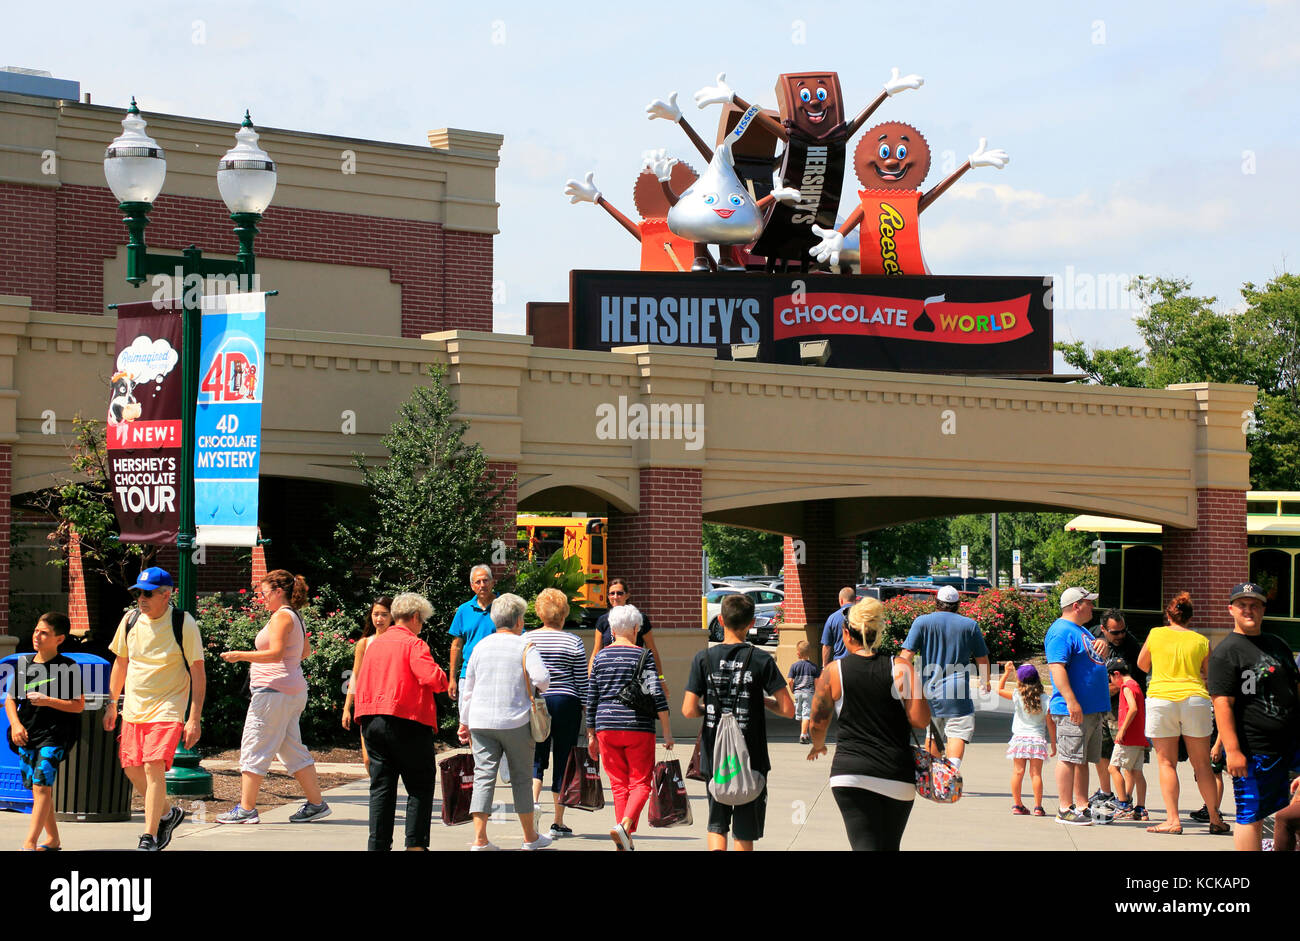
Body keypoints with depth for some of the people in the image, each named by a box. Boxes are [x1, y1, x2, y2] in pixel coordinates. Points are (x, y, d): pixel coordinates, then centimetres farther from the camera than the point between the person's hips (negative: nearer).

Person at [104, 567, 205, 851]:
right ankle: (167, 814, 31)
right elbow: (121, 663, 18)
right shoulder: (130, 620, 3)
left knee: (153, 766, -17)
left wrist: (195, 718, -12)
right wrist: (112, 704, 17)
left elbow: (198, 673, -8)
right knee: (132, 768, 7)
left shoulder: (184, 624, -11)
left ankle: (149, 838, -11)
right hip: (134, 708, 6)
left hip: (167, 708, -6)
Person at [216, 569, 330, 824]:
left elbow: (276, 653, -22)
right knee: (292, 749, 13)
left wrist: (240, 655, -20)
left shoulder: (281, 616, -12)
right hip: (293, 692, 10)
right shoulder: (295, 617, 15)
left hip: (274, 690, -10)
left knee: (254, 748, -4)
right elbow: (306, 652, 25)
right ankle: (316, 804, 13)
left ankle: (246, 808, -2)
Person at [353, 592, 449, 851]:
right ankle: (415, 843, -2)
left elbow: (359, 682, 17)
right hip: (407, 721, -6)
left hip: (371, 720, 6)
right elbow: (434, 679, -19)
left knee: (381, 787, 9)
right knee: (420, 786, 3)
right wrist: (443, 678, 3)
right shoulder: (413, 644, -7)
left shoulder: (374, 643, 14)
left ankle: (378, 844, 5)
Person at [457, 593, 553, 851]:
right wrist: (538, 690, 6)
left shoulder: (482, 645, 8)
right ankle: (530, 837, 20)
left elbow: (468, 687, 13)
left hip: (481, 722, 3)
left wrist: (465, 721, 21)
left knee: (483, 776, 2)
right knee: (521, 778, 9)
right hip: (515, 722, -3)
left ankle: (479, 838, -7)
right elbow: (542, 677, -18)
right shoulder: (524, 646, -4)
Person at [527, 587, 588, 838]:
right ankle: (558, 822, 9)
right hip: (566, 704, -1)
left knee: (536, 758, 8)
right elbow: (582, 681, 0)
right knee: (563, 761, 5)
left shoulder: (526, 639, 3)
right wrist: (585, 708, 8)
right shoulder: (573, 642, -2)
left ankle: (532, 799, -22)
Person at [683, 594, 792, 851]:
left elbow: (688, 711, -8)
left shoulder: (704, 659, -4)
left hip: (714, 757, 1)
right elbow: (788, 709, -10)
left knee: (717, 822, 16)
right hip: (751, 758, -1)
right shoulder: (761, 660, -7)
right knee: (745, 830, 10)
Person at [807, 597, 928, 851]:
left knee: (865, 844, -6)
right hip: (897, 777, 1)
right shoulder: (901, 667, -4)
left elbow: (818, 723, 11)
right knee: (889, 846, 19)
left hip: (849, 773, -1)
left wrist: (818, 745, 33)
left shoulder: (833, 672, 0)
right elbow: (920, 720, -10)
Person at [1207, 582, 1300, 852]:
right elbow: (1222, 702, -15)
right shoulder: (1225, 652, -7)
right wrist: (1232, 750, -22)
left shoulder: (1277, 644, 16)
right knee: (1251, 817, -3)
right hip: (1255, 750, -7)